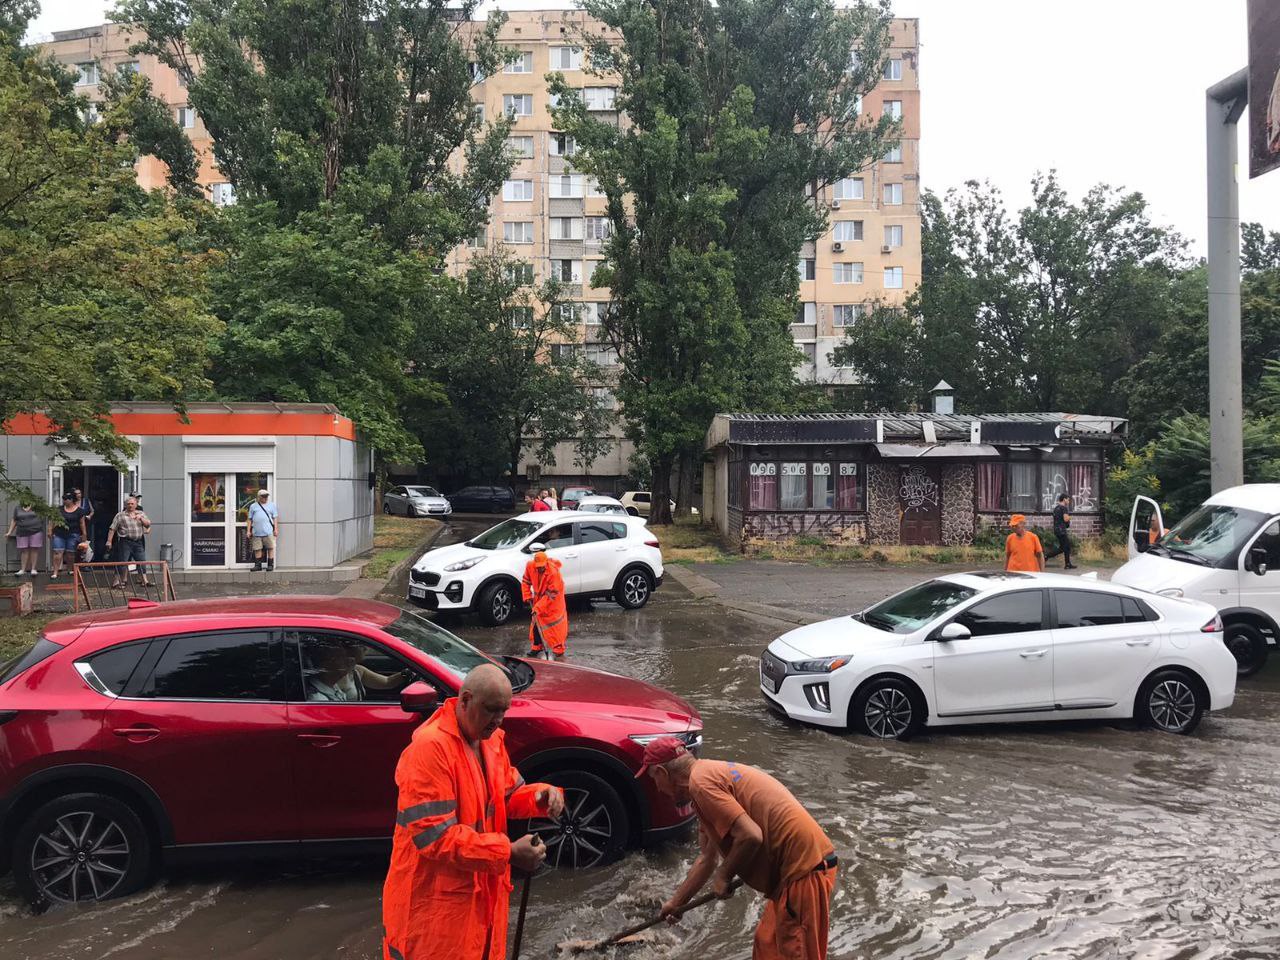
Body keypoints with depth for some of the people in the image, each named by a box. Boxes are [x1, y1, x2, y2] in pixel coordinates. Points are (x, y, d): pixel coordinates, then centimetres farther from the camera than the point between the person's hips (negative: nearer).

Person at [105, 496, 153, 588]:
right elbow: (112, 529, -2)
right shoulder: (120, 515, 1)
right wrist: (109, 541, -7)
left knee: (142, 561, 5)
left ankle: (145, 580, 10)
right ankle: (117, 581, 4)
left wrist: (141, 518, -11)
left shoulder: (141, 514, 13)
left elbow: (148, 524, 5)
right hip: (126, 541, -4)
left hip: (139, 542, 4)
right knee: (122, 562, -3)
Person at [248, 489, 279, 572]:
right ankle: (258, 565, 12)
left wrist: (275, 529, 1)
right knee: (257, 549, 3)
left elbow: (275, 518, 9)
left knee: (270, 548, -3)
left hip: (268, 531, -1)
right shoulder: (253, 506, 14)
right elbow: (250, 519, 14)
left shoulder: (272, 505, 11)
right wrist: (249, 531, 8)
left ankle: (270, 565, 3)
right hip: (256, 532, 1)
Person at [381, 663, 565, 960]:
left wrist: (541, 795, -10)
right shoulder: (430, 747, -26)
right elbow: (434, 836, -28)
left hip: (481, 889, 8)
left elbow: (508, 795, 13)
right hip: (434, 900, -8)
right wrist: (508, 852, -28)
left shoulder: (491, 738, 3)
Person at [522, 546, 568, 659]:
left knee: (556, 624, -6)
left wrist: (539, 607, -30)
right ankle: (536, 647, 26)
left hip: (553, 599, -6)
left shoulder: (554, 572, -34)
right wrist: (527, 597, -9)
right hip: (539, 597, 6)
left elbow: (551, 594, -29)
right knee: (536, 622, 12)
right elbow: (526, 582, 0)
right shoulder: (530, 566, -18)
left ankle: (559, 651, 1)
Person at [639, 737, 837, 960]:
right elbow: (707, 858, 28)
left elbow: (750, 836, -22)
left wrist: (723, 876, -5)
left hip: (804, 869, -10)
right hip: (800, 864, 10)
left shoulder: (700, 781, -14)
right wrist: (676, 902, 36)